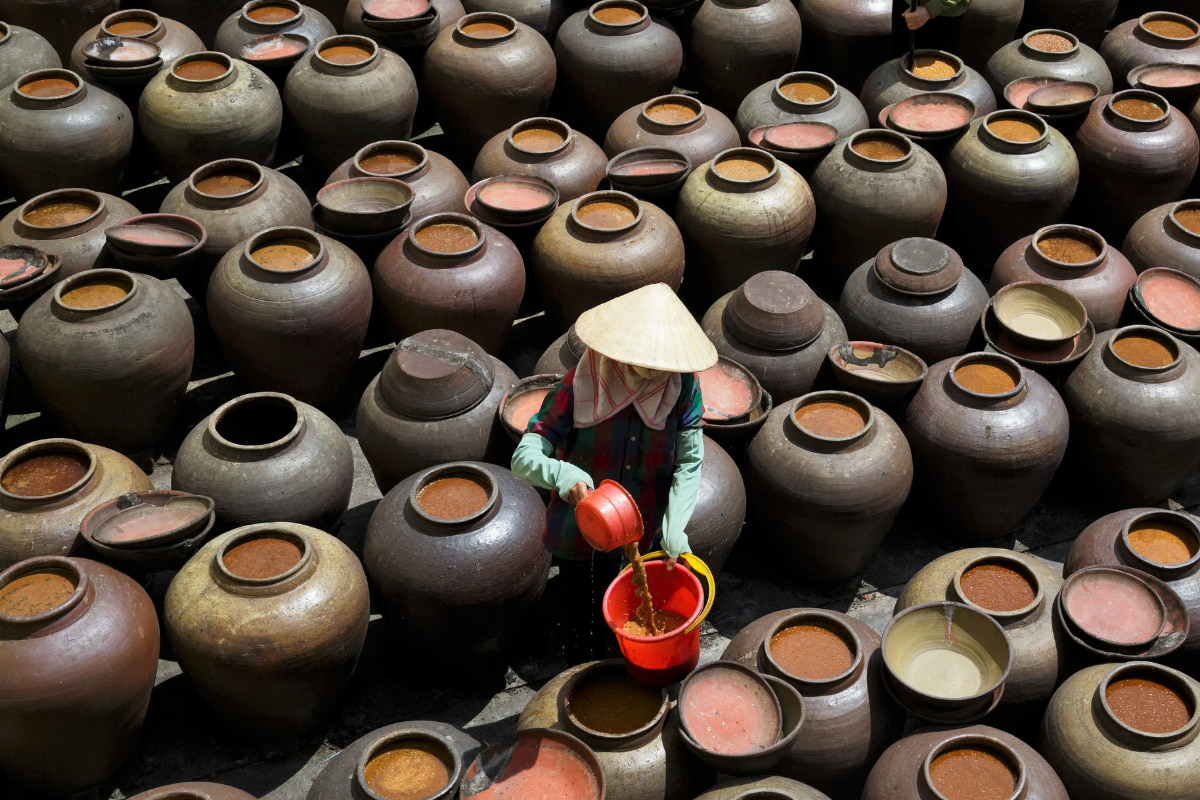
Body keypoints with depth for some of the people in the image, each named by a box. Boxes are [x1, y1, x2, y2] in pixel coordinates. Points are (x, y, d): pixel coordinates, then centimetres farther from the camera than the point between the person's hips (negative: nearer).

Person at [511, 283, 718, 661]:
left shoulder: (683, 385, -12)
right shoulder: (580, 387, -21)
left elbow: (689, 463, -8)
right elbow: (524, 458, -24)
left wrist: (674, 530, -18)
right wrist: (564, 476, -45)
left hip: (646, 537, 3)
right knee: (588, 636, 11)